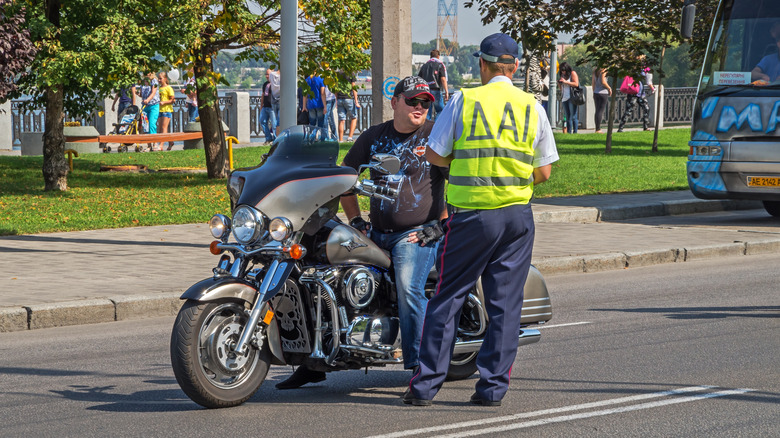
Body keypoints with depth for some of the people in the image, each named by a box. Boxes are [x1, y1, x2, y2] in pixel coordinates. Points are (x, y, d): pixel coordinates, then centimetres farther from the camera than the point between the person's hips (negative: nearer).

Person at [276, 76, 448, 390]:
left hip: (419, 234, -5)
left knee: (408, 288, -31)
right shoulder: (374, 137, 11)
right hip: (377, 232, 5)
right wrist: (354, 219, 12)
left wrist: (442, 224, -10)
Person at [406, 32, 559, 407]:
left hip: (470, 214, -2)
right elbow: (544, 172, 7)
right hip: (517, 216, 2)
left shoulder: (464, 101, -3)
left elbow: (434, 154, 0)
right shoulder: (532, 107, 4)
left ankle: (426, 384, 4)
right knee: (505, 302, 7)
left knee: (448, 297, 5)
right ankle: (492, 386, 6)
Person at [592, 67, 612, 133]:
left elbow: (593, 82, 13)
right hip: (603, 92, -7)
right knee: (601, 111, -4)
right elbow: (603, 82, -17)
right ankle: (598, 129, -7)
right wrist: (609, 88, -3)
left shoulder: (595, 70, 10)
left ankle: (597, 128, 10)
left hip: (596, 92, 7)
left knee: (597, 110, 10)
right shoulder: (603, 70, -11)